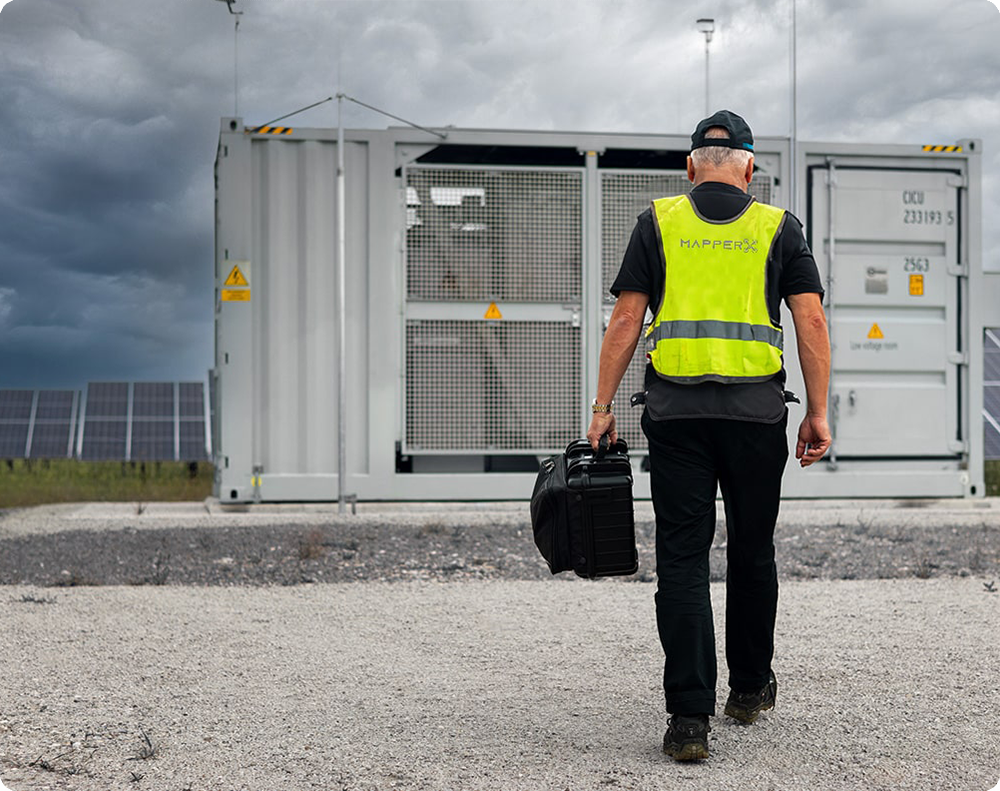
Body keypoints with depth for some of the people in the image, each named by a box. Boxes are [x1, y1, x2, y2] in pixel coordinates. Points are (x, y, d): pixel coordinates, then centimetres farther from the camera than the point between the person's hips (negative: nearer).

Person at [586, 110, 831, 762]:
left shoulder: (658, 223, 8)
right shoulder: (779, 228, 8)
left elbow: (626, 320, 2)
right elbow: (811, 321, 0)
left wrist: (604, 406, 5)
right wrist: (818, 413, 4)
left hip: (676, 409, -1)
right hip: (758, 410, 1)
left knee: (683, 560, 0)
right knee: (753, 552, 16)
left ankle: (690, 716, -6)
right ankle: (751, 687, 31)